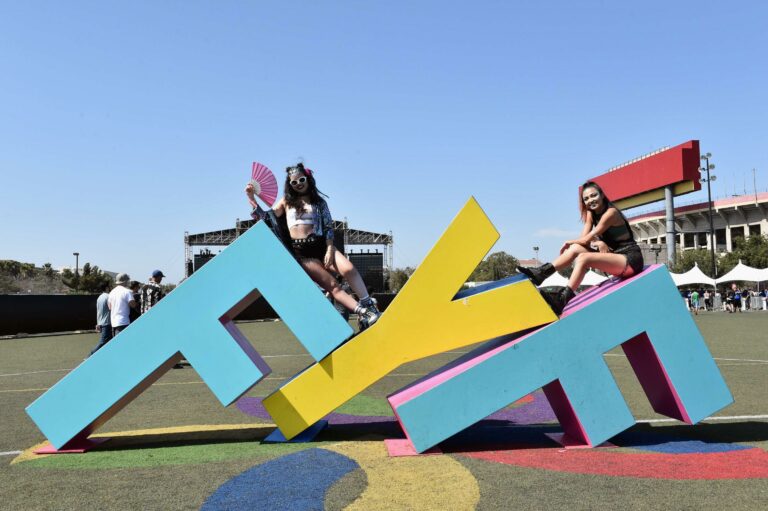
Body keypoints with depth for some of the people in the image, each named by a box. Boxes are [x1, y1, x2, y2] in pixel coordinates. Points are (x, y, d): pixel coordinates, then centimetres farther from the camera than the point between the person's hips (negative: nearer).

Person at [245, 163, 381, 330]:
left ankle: (369, 306, -18)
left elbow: (328, 227, 7)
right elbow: (266, 218, 7)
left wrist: (329, 250, -6)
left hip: (321, 245, 1)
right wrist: (251, 198, -3)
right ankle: (363, 314, -18)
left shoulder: (319, 201, 13)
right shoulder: (286, 202, 14)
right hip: (301, 252, -1)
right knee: (332, 285, -14)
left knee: (349, 269, -25)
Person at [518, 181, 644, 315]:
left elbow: (586, 240, -16)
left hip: (631, 259, -8)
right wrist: (598, 243, -19)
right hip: (614, 256, 8)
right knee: (575, 249, -9)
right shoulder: (591, 214, 10)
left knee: (583, 258, -27)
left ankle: (562, 300, -32)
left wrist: (569, 242, 0)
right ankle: (540, 273, -14)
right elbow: (583, 238, -1)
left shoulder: (611, 213, -15)